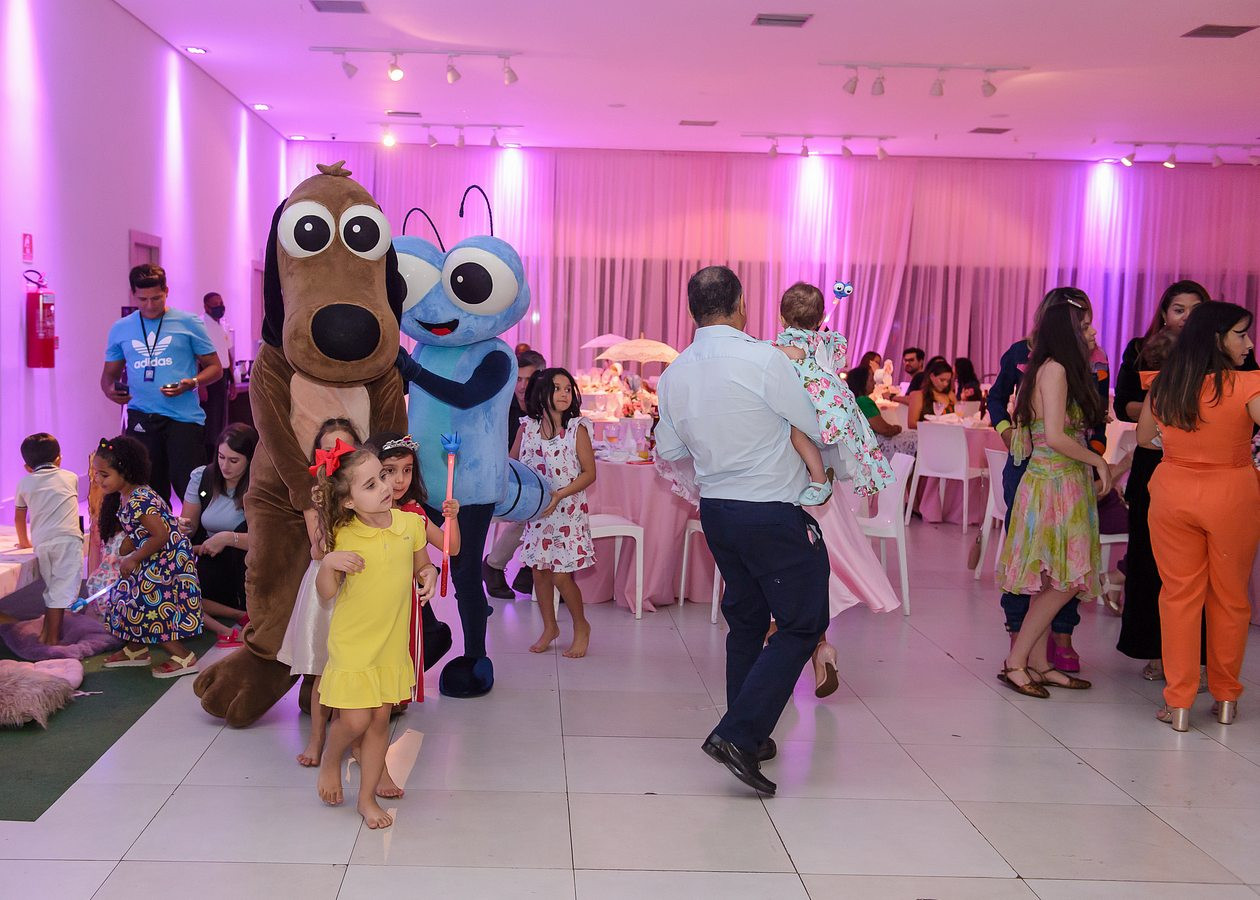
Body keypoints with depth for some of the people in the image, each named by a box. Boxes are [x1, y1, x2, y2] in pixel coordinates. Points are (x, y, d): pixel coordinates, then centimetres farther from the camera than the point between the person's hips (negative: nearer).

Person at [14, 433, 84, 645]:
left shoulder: (25, 482, 19)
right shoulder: (70, 477, 17)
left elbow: (19, 518, 28)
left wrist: (24, 541, 45)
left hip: (41, 543, 3)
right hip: (68, 538, -3)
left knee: (52, 589, 19)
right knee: (63, 590, -3)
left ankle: (46, 632, 23)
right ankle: (52, 638, -6)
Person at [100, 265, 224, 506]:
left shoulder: (188, 323, 4)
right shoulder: (120, 329, 13)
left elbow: (215, 368, 6)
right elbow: (109, 374, 20)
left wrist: (192, 383, -14)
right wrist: (111, 390, -4)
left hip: (184, 416, -3)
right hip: (141, 419, 3)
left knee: (191, 489, -10)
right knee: (149, 489, 6)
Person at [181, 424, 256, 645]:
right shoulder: (202, 477, -2)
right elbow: (188, 525, 5)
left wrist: (228, 538, -33)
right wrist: (182, 527, -19)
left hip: (246, 568, -3)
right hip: (208, 565, 3)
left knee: (246, 528, -33)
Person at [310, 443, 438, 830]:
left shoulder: (410, 523, -6)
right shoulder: (343, 537, -14)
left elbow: (422, 565, 11)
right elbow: (326, 594, -8)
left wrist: (429, 574, -12)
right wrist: (329, 564, -27)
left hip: (392, 642, 3)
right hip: (352, 642, -3)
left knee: (380, 721, 10)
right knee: (355, 720, -3)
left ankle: (368, 797, 25)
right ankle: (330, 760, 31)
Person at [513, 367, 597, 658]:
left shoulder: (577, 428, -8)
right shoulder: (527, 427, 1)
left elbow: (589, 473, -8)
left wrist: (559, 495, -18)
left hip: (566, 511, -4)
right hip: (534, 512, 4)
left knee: (561, 576, -6)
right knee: (539, 571, 8)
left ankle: (581, 626, 17)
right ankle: (549, 628, 28)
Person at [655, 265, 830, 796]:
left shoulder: (674, 374, 1)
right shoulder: (763, 359, -17)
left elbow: (669, 450, 12)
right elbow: (815, 428, -8)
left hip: (715, 509, 7)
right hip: (774, 513, -7)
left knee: (745, 621, 19)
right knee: (801, 625, 2)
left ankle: (750, 739, 26)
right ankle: (738, 734, -8)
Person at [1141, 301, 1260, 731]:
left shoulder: (1163, 385, 0)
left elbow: (1143, 437, 14)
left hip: (1172, 492, 3)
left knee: (1179, 594, 8)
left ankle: (1178, 703, 8)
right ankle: (1225, 699, 25)